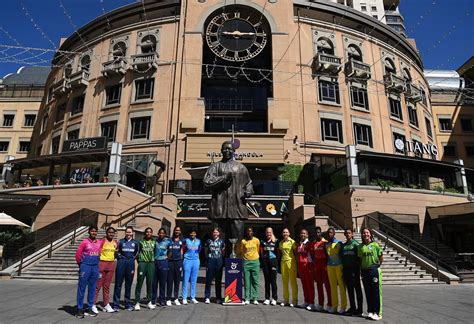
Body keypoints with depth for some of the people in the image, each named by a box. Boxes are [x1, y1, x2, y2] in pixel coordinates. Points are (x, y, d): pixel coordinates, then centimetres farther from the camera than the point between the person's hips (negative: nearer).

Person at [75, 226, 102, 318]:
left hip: (95, 267, 4)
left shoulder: (100, 243, 6)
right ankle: (80, 309, 8)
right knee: (81, 288, 0)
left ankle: (90, 309, 18)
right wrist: (81, 265, 5)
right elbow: (78, 254, -2)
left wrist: (98, 263, 12)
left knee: (92, 289, 9)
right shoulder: (84, 242, -4)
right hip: (85, 266, -4)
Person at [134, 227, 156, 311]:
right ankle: (137, 302, 3)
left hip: (151, 263, 2)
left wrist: (154, 259, 7)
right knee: (139, 283, -3)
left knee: (150, 283, 7)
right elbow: (137, 251, 8)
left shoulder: (154, 242, 11)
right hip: (142, 263, -2)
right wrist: (138, 260, 1)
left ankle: (149, 302, 16)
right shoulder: (141, 242, 5)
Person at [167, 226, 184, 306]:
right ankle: (168, 298, 5)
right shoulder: (170, 240, 10)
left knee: (177, 280, 6)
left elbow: (182, 250, 11)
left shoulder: (182, 240, 10)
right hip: (170, 261, 0)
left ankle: (176, 298, 14)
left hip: (178, 261, 1)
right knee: (170, 280, 0)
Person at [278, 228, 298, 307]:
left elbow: (296, 252, -2)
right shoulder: (280, 243, 12)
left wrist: (296, 262, -7)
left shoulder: (292, 242, -3)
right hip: (283, 262, 5)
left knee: (293, 281, -1)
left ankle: (294, 300, 6)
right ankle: (286, 299, 17)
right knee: (284, 282, 8)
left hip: (291, 262, -5)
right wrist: (279, 262, 14)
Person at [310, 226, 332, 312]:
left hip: (324, 265, -5)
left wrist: (327, 264, -11)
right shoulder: (313, 243, 9)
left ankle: (330, 304, 5)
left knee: (327, 284, -2)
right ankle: (320, 304, 19)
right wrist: (313, 264, 6)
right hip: (317, 266, 5)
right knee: (319, 284, 10)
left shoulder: (325, 242, -6)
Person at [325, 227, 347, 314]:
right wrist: (326, 265, 8)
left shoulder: (339, 243, -1)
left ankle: (343, 306, 4)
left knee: (341, 285, -2)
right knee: (333, 286, 7)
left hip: (339, 265, -4)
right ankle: (334, 306, 14)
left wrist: (343, 266, -4)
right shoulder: (326, 244, 11)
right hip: (330, 266, 4)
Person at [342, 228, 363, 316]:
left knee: (357, 288, 1)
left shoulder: (355, 243, -3)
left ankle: (359, 309, 7)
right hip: (346, 269, 5)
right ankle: (352, 308, 19)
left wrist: (358, 267, -13)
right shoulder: (343, 245, 12)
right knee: (349, 289, 10)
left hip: (354, 269, -5)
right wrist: (343, 269, 11)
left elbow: (359, 256, -7)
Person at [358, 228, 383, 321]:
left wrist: (377, 265, 4)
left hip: (374, 270, -4)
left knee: (376, 292, 0)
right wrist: (361, 270, 7)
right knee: (368, 292, 11)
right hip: (364, 271, 4)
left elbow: (381, 257, 1)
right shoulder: (360, 246, 6)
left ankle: (377, 313, 8)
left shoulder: (375, 245, -4)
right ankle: (370, 311, 21)